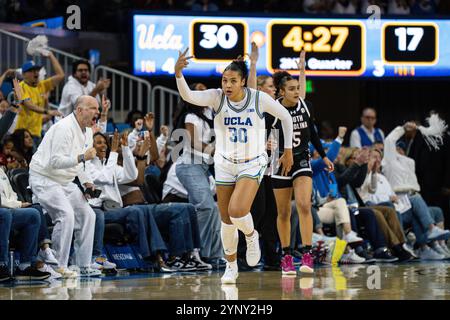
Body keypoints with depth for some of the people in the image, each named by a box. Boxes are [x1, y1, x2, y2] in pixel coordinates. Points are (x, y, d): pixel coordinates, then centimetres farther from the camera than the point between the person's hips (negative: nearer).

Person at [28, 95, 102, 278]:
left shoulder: (87, 131, 10)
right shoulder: (64, 128, -21)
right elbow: (55, 161, -27)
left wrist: (86, 182, 6)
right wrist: (82, 157, -32)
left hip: (64, 181, 10)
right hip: (44, 179, -10)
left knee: (87, 215, 2)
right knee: (66, 215, -25)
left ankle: (84, 266, 7)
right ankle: (59, 266, -20)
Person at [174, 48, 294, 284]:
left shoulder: (259, 99, -14)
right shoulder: (217, 97, -12)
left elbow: (285, 117, 1)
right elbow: (188, 96, -29)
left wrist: (288, 151, 5)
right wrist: (178, 73, -47)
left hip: (252, 164, -2)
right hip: (225, 164, 2)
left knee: (237, 211, -23)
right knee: (227, 220, 8)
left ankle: (251, 235, 11)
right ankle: (231, 267, 28)